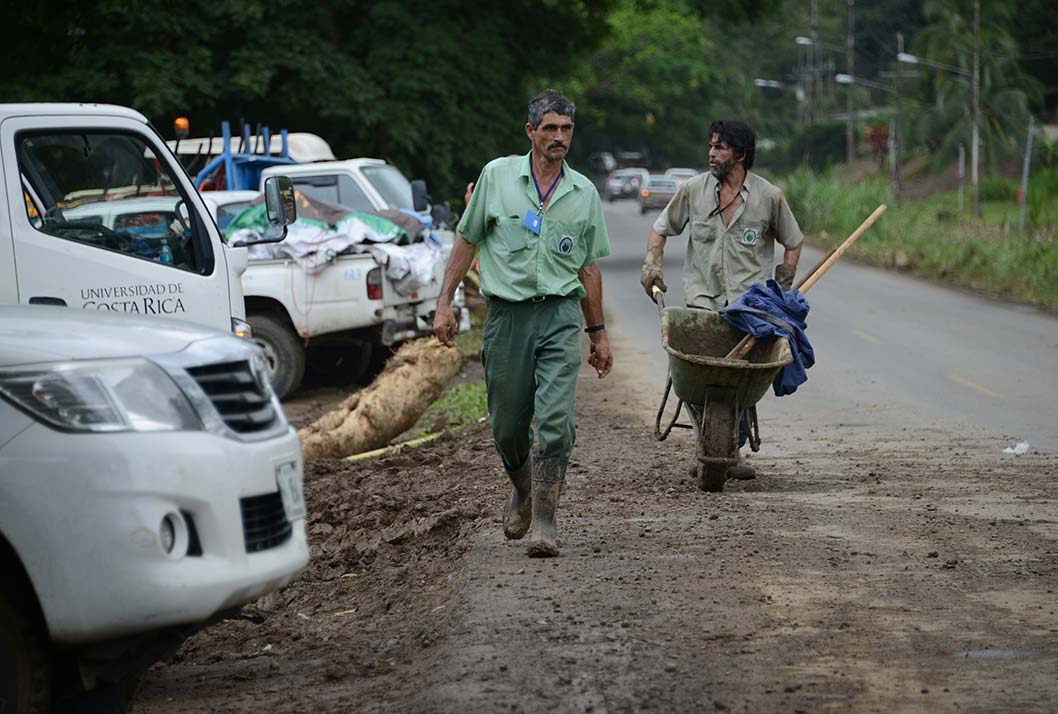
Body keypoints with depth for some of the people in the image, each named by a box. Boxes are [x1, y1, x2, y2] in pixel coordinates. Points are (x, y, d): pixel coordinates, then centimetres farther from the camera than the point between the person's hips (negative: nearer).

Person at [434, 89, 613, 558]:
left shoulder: (584, 193, 8)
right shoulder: (497, 176, 3)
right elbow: (467, 241, 8)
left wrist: (598, 333, 16)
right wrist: (444, 303, 2)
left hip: (560, 316, 0)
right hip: (507, 314, 0)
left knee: (554, 421, -14)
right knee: (507, 426, 7)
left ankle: (544, 519, -9)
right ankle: (523, 492, 35)